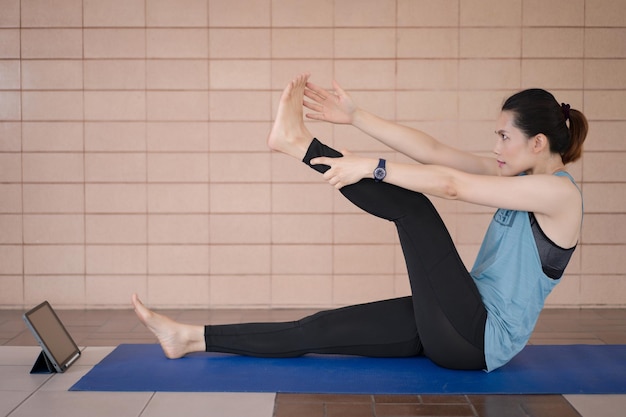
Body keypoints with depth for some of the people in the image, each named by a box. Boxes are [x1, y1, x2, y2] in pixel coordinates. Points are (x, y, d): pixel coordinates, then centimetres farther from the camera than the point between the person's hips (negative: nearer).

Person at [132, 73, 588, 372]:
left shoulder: (559, 192, -13)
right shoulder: (517, 173, 12)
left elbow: (450, 184, -23)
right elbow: (434, 151, 5)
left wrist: (371, 166, -24)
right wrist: (356, 117, -1)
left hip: (481, 339, -7)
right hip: (458, 326, 7)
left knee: (410, 206, -16)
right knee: (320, 330, 0)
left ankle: (300, 143, -9)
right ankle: (192, 337, 3)